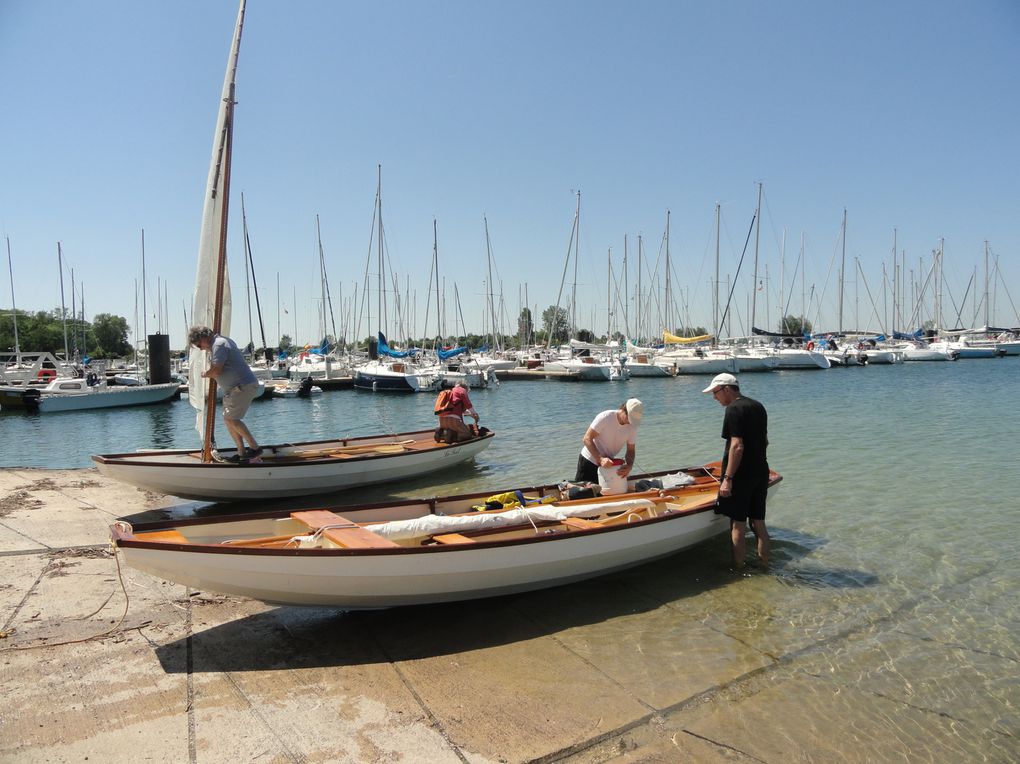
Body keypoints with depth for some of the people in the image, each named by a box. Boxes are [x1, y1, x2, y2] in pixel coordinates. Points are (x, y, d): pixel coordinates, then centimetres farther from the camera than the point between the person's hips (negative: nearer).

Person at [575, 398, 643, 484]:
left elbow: (631, 450, -2)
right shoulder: (605, 417, -22)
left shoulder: (632, 427, -8)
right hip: (589, 461, -4)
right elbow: (586, 439, -23)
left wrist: (629, 466, -23)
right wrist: (600, 459, -33)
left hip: (607, 463, 5)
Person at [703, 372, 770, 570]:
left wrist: (728, 478, -21)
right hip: (761, 472, 8)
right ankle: (764, 563, 22)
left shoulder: (734, 410, -15)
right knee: (759, 521, 15)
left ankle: (738, 567, 10)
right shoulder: (758, 406, 12)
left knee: (738, 524, 2)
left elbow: (737, 446, -22)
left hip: (741, 475, -8)